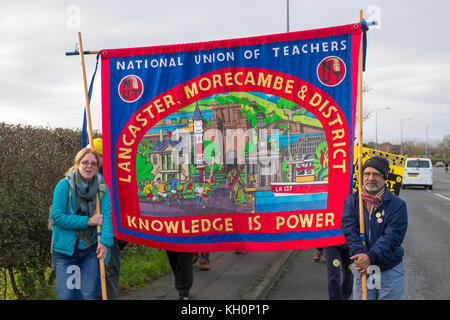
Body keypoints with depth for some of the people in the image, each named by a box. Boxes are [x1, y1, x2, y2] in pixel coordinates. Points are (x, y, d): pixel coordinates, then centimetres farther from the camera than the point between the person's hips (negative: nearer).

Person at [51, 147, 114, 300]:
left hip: (91, 249, 2)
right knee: (65, 295, -1)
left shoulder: (102, 187, 0)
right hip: (66, 249, -2)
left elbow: (107, 216, -8)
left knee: (87, 295, 6)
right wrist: (87, 221, -16)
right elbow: (57, 217, -12)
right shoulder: (64, 185, -7)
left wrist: (105, 241, -22)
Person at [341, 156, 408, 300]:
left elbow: (393, 236, -15)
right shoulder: (351, 201, 2)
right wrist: (359, 256, -23)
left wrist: (371, 257, -25)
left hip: (390, 271, -1)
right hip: (362, 269, 1)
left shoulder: (397, 204, -5)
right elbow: (350, 231, -8)